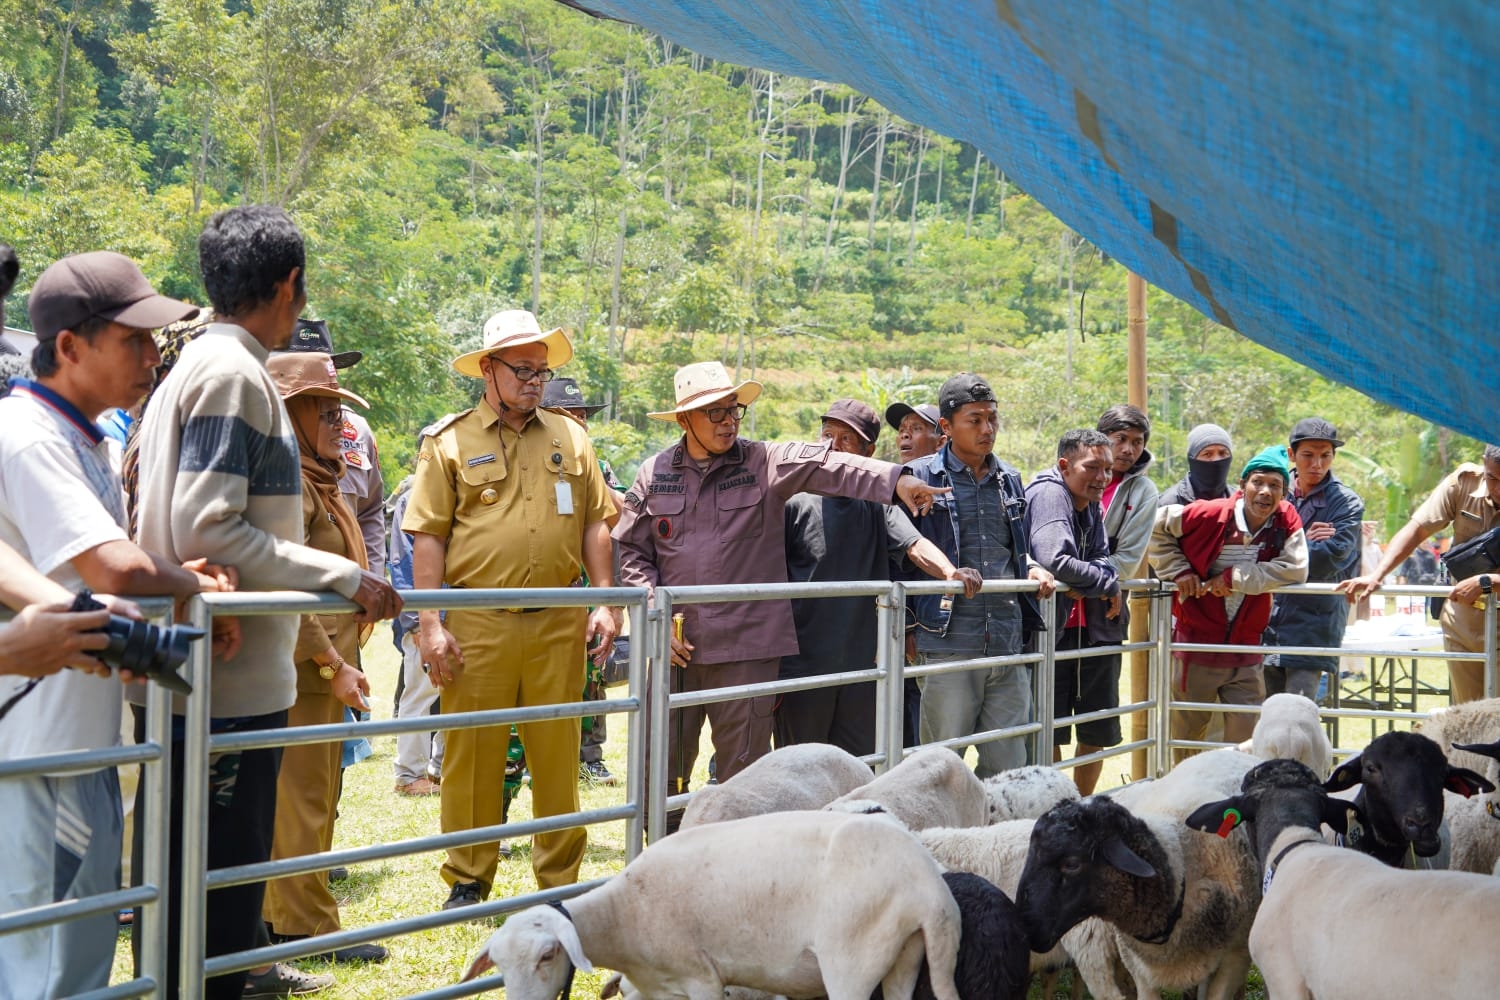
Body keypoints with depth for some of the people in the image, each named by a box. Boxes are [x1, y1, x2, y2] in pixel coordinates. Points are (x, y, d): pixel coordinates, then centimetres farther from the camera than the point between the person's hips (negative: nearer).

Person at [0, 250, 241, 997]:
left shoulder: (85, 441, 14)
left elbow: (105, 574, 19)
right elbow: (116, 569, -30)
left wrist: (186, 575, -2)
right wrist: (195, 584, -10)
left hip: (86, 734, 10)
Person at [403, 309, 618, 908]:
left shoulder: (570, 440, 13)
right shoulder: (450, 442, 4)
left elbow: (594, 525, 14)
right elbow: (429, 537, -1)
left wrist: (604, 603, 5)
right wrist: (430, 624, -8)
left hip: (559, 623, 3)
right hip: (478, 623, -2)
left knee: (557, 752, 6)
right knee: (472, 752, 2)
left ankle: (561, 878, 17)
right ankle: (468, 879, 13)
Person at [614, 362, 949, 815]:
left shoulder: (766, 463, 2)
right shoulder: (654, 475, 8)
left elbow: (827, 465, -13)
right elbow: (632, 551, 9)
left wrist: (896, 480, -28)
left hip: (746, 644, -2)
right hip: (674, 643, 2)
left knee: (743, 772, 2)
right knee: (662, 765, 8)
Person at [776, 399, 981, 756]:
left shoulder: (877, 503, 9)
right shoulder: (795, 501, -4)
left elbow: (914, 545, -6)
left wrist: (950, 573, -28)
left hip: (860, 668, 4)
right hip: (803, 665, -4)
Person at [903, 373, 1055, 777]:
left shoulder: (1009, 480, 17)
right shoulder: (920, 477, 0)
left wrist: (1032, 569, 8)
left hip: (1008, 646, 5)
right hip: (950, 645, -5)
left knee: (1009, 766, 6)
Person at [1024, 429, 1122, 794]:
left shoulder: (1092, 504, 12)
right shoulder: (1048, 493, -15)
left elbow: (1103, 560, 5)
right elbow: (1055, 561, -28)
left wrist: (1085, 583, -19)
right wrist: (1108, 583, -14)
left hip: (1095, 628, 8)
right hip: (1050, 629, -8)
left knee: (1099, 731, 13)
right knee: (1049, 733, -2)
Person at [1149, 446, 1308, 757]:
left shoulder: (1287, 520, -8)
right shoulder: (1209, 515, -14)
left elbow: (1295, 569, -22)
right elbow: (1157, 527, -2)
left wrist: (1235, 577, -20)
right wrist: (1179, 571, -11)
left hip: (1245, 648, 2)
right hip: (1195, 642, -2)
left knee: (1245, 739, 3)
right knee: (1186, 735, 12)